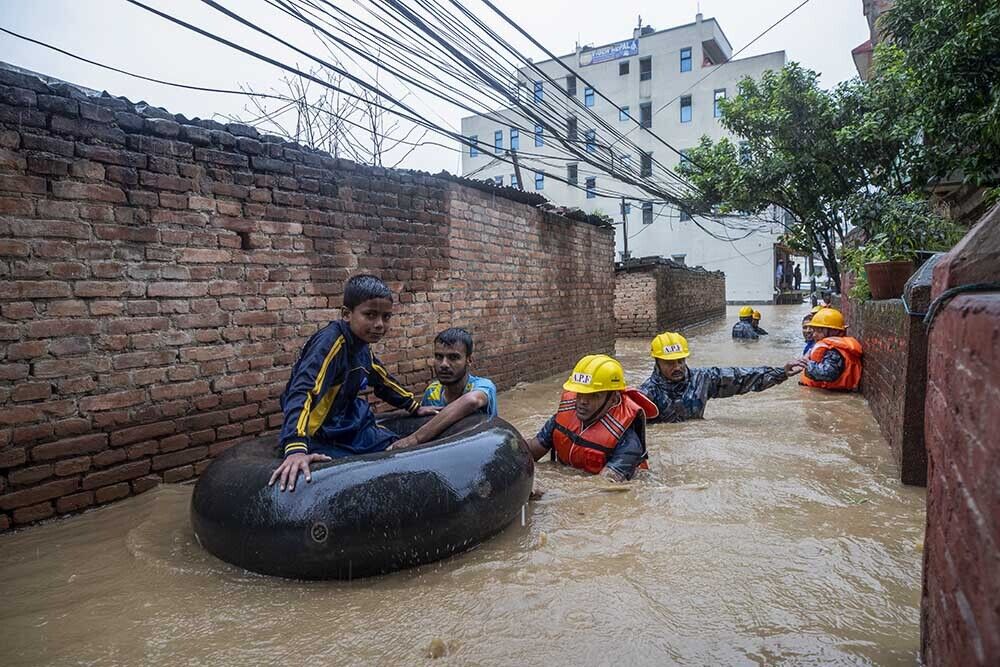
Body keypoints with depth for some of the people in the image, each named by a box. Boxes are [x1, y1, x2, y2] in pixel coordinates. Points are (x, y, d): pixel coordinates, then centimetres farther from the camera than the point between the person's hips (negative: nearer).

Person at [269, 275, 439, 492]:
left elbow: (382, 380, 17)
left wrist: (415, 407, 24)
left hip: (351, 427, 8)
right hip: (321, 438, -8)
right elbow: (302, 392, -38)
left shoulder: (360, 345, -1)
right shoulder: (330, 343, -26)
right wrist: (296, 449, -51)